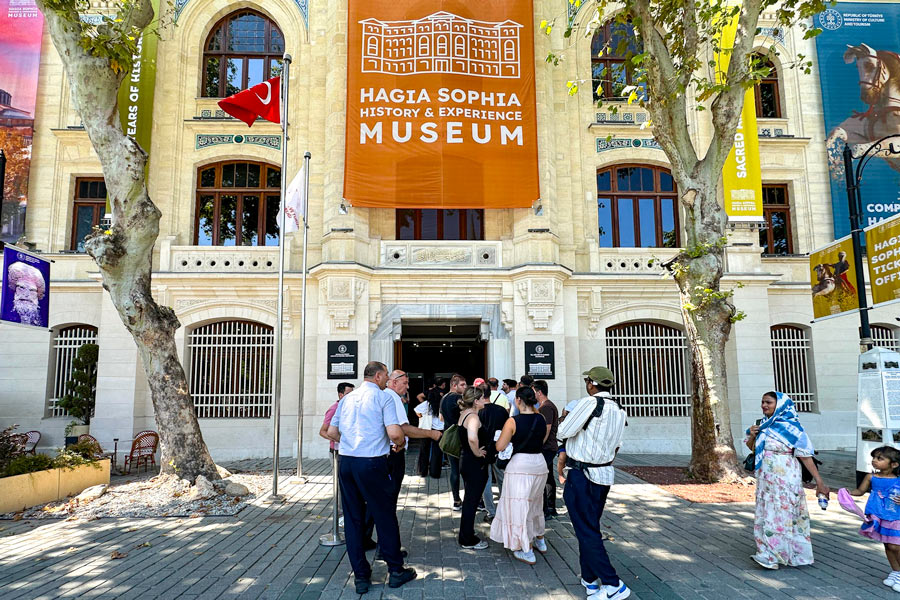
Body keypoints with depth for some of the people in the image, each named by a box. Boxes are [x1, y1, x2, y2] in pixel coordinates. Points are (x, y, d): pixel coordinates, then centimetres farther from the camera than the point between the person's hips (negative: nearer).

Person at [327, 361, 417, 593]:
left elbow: (332, 432, 15)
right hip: (372, 463, -5)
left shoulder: (347, 398, 13)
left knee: (352, 518, 11)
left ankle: (360, 575, 18)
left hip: (346, 462, 5)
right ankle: (395, 570, 20)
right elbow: (395, 433, -15)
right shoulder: (383, 397, -5)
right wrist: (401, 443, 6)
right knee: (385, 517, 8)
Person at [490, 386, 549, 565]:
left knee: (519, 507, 4)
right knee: (535, 503, 25)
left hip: (520, 465, -6)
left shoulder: (513, 421, -15)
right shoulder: (541, 419, 0)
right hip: (539, 463, 6)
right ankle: (540, 541, 38)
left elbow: (500, 447, -13)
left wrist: (504, 437, 6)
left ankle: (527, 552, 8)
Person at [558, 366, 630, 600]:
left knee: (586, 531, 0)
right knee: (591, 527, 19)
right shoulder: (618, 410, 6)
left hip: (582, 476, -8)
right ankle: (590, 579, 28)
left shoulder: (589, 403, -18)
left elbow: (562, 432, -14)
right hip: (606, 474, 8)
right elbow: (615, 446, 14)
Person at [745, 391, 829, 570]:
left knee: (780, 514, -2)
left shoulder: (791, 427, -12)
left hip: (784, 479, -7)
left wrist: (819, 482, -16)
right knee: (767, 513, 11)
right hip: (766, 479, 7)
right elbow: (752, 448, 18)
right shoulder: (763, 426, 8)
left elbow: (805, 456, -14)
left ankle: (772, 556, 2)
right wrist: (751, 435, -3)